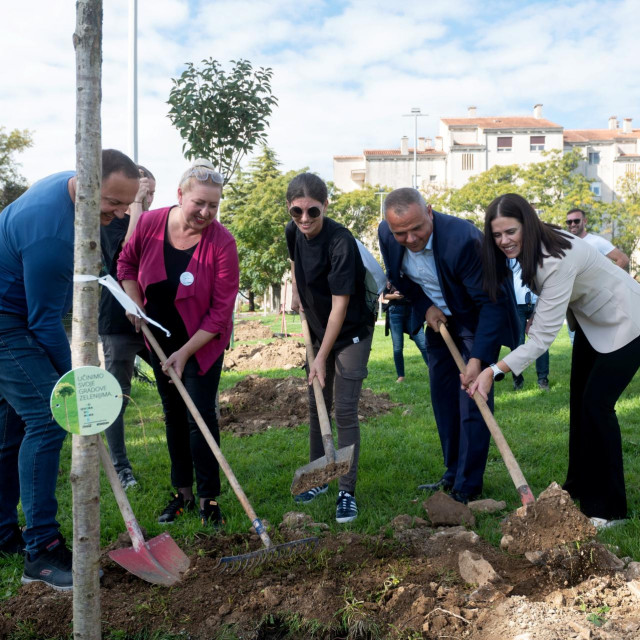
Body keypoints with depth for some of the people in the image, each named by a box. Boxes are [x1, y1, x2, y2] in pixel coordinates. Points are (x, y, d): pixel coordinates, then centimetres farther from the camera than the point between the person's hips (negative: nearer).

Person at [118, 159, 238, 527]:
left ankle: (209, 500, 7)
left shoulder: (222, 242, -23)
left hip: (203, 342, -4)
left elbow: (221, 310, -20)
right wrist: (135, 304, -5)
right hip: (161, 338, 4)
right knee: (173, 414, 13)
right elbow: (128, 263, 9)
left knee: (200, 416, -6)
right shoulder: (150, 224, -13)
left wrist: (185, 353, -20)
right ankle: (183, 493, 26)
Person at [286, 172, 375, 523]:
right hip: (318, 329, 7)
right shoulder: (293, 232, -6)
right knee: (316, 408, 14)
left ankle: (347, 491, 1)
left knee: (345, 411, -8)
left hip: (351, 333, -7)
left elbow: (340, 305, -27)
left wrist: (322, 357, -25)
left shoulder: (341, 242, -28)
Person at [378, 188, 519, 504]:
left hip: (477, 318, -6)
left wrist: (478, 359, -38)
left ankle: (467, 487, 1)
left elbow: (491, 302, -32)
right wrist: (425, 307, -10)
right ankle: (452, 474, 25)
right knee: (442, 395, 11)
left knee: (473, 397, -9)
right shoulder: (386, 235, -18)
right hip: (438, 316, 6)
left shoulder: (462, 238, -36)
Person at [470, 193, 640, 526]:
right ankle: (579, 487, 25)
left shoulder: (559, 259, -36)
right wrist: (535, 317, -9)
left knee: (597, 404, -12)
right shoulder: (529, 250, -10)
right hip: (590, 321, 9)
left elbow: (543, 336, -39)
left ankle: (609, 507, -1)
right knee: (579, 401, 10)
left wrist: (494, 371, -43)